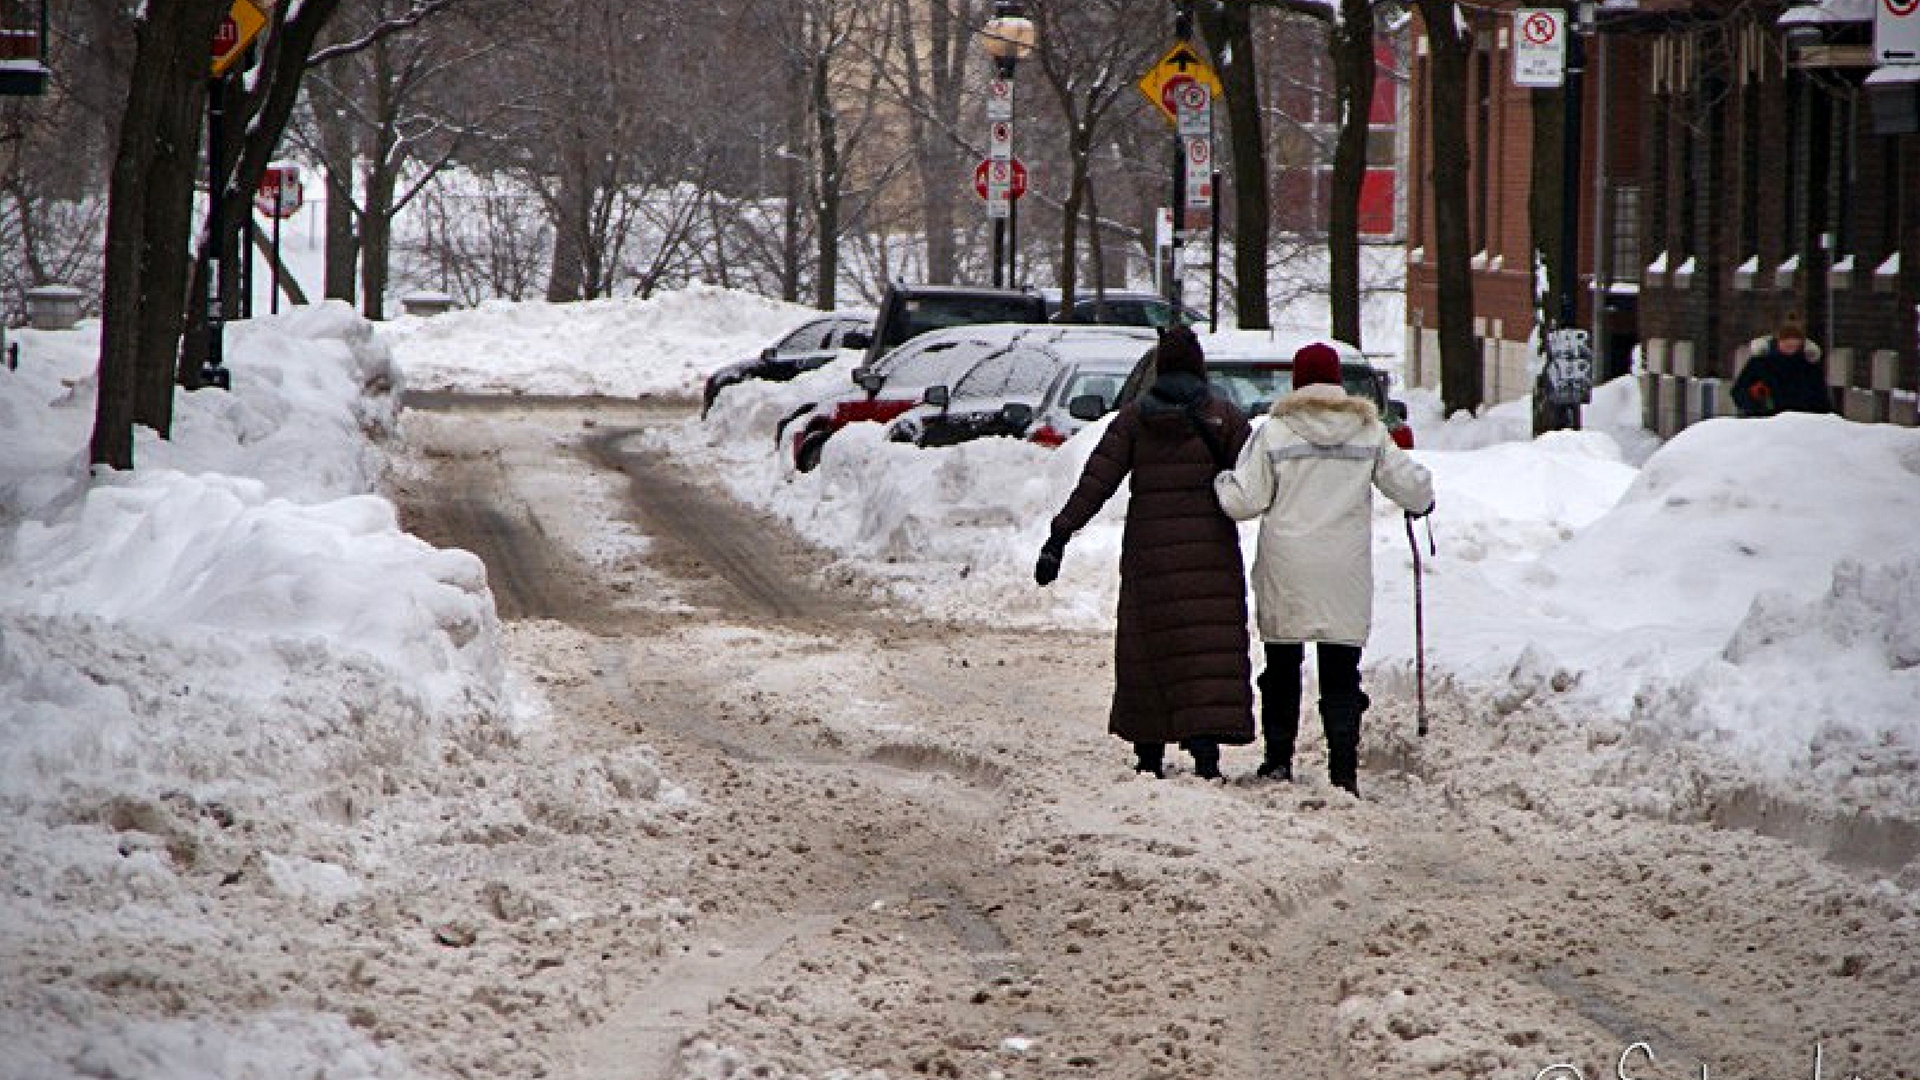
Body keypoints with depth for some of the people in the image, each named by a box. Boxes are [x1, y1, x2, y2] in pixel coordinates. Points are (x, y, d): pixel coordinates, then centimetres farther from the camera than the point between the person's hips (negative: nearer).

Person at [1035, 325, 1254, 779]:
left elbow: (1095, 483, -4)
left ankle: (1150, 755, 17)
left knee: (1148, 654, 12)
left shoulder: (1134, 417, 1)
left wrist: (1059, 537, -4)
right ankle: (1206, 750, -19)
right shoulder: (1224, 416, -1)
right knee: (1212, 653, -4)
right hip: (1211, 552, -1)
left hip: (1149, 553, 1)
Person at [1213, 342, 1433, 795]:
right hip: (1345, 578, 1)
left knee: (1283, 667, 14)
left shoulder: (1275, 433, -5)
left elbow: (1244, 501, -6)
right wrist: (1422, 502, 27)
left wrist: (1221, 482, 15)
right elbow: (1410, 483, 5)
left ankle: (1279, 759, 15)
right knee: (1341, 674, 4)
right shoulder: (1369, 433, 0)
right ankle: (1343, 770, -4)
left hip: (1285, 575, -1)